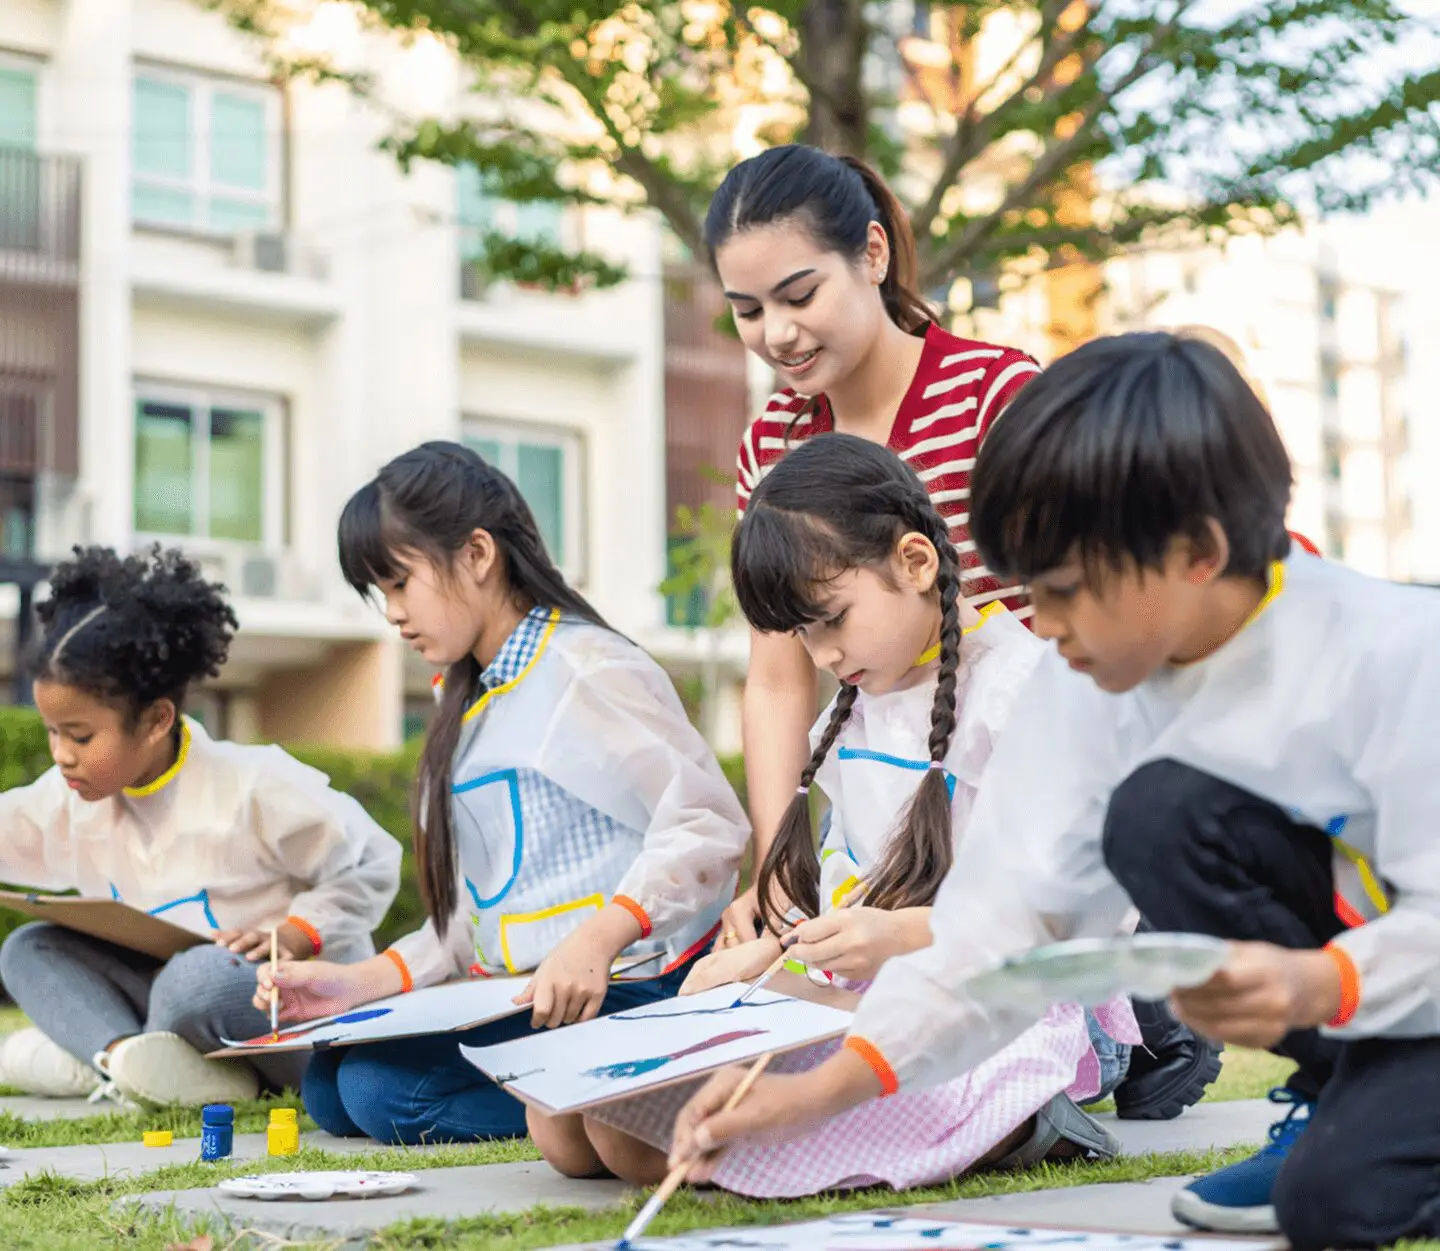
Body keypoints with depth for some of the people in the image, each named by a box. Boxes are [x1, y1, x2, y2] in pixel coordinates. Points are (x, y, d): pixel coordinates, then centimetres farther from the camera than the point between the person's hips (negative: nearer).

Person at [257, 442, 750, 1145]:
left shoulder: (585, 671, -9)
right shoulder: (476, 702, 20)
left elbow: (710, 824, -19)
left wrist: (596, 938, -32)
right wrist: (363, 983, 7)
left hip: (620, 994, -10)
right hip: (518, 998, 10)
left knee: (383, 1088, -23)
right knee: (328, 1087, -1)